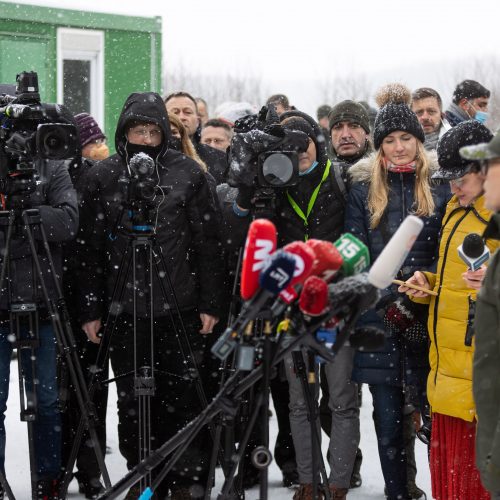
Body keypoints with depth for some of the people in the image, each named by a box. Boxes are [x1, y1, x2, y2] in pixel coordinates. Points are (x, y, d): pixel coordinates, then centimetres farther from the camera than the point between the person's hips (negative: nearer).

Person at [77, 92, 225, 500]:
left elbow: (207, 244, 2)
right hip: (125, 309, 2)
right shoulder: (103, 177, 5)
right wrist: (91, 309, 2)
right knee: (132, 400, 6)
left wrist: (210, 304, -1)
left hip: (179, 308, -2)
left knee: (183, 395, 0)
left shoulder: (187, 173, 2)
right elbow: (91, 248, 6)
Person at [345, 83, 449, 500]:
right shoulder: (364, 187, 7)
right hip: (379, 315, 1)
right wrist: (389, 300, -9)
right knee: (388, 414, 3)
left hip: (428, 313, -1)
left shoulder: (439, 185, 6)